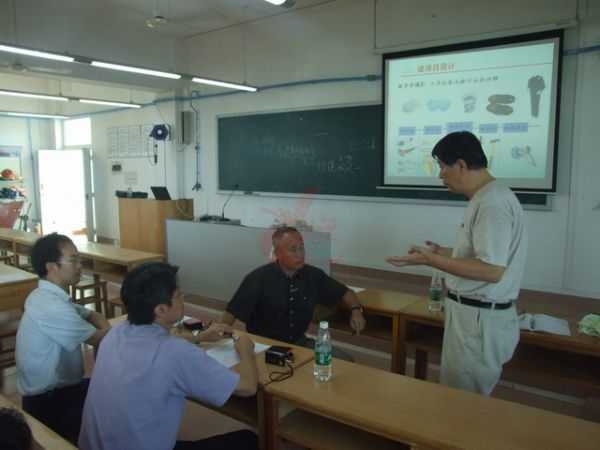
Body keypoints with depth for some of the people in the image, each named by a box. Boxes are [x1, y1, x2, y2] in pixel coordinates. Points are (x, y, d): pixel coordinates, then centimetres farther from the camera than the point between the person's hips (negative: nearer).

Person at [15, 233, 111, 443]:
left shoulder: (47, 296, 4)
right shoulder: (52, 307, -28)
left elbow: (91, 315, 13)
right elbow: (100, 339, -21)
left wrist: (106, 329, -7)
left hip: (53, 389, 9)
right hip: (49, 403, -9)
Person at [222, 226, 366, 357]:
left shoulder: (314, 275, -1)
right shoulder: (258, 278, -13)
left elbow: (344, 292, 11)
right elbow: (233, 311, -15)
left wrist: (356, 310, -8)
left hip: (299, 342, 5)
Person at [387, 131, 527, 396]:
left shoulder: (492, 203, -22)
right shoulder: (486, 198, 10)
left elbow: (492, 270, -27)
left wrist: (431, 260, -25)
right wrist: (443, 253, 17)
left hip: (480, 318, -10)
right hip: (474, 314, 10)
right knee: (462, 395, 21)